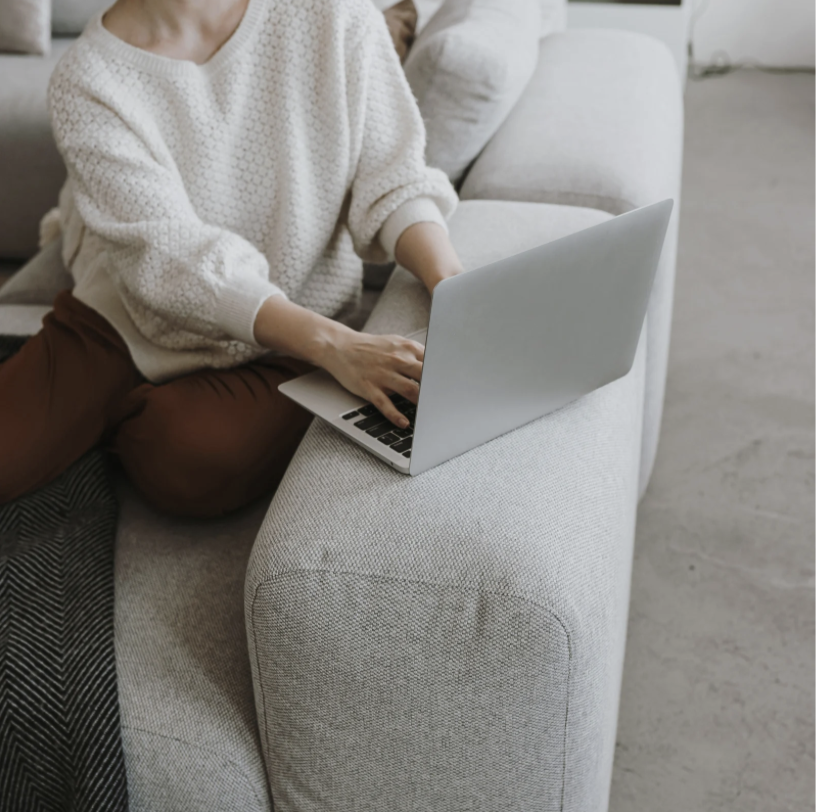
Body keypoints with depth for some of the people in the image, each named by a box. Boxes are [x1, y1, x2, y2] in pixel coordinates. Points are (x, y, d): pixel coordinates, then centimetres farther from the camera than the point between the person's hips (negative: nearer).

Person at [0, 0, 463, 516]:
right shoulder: (88, 82, -15)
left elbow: (394, 178, -8)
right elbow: (175, 256, -24)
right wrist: (333, 345, -38)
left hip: (281, 352, 1)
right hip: (128, 322, 0)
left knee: (196, 463, -28)